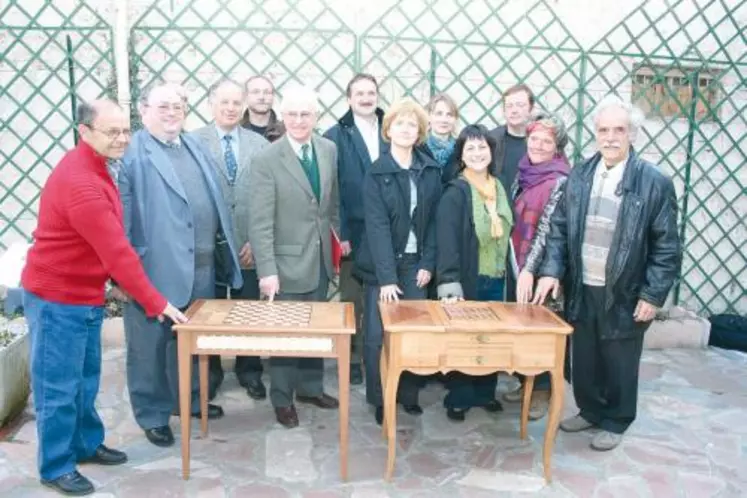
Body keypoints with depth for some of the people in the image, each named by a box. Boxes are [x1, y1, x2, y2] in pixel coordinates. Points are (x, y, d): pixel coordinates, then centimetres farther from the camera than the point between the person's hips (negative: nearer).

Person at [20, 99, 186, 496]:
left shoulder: (92, 168, 7)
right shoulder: (79, 182, -26)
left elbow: (109, 247, 12)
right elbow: (117, 251, -27)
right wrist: (156, 303, -23)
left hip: (85, 294, 10)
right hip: (57, 299, -10)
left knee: (86, 380, 20)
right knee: (58, 387, 4)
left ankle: (87, 444, 35)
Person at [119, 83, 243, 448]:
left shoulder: (195, 147, 15)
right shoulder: (133, 153, -8)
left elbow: (215, 199, 18)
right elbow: (122, 214, -12)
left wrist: (229, 245, 16)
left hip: (202, 264, 7)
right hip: (157, 267, -7)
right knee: (152, 343, 6)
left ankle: (188, 400, 37)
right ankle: (153, 415, 22)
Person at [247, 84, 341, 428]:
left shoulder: (329, 150, 2)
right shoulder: (266, 160, -15)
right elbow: (260, 223, -18)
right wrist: (267, 270, -23)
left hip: (321, 260, 5)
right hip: (287, 263, -5)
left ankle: (310, 387, 36)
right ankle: (282, 400, 27)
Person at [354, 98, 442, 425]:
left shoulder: (431, 171, 3)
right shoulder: (376, 173, -8)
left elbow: (434, 219, 5)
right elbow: (377, 226, -14)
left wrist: (428, 263, -3)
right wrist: (387, 277, -19)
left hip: (415, 263, 3)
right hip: (383, 264, -3)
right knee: (378, 334, 1)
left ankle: (408, 394, 22)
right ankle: (379, 399, 17)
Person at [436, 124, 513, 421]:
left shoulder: (499, 188, 8)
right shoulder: (455, 192, -12)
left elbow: (505, 234, 14)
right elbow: (447, 241, -19)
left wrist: (508, 274, 11)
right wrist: (450, 284, -26)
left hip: (496, 280, 6)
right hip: (467, 280, -6)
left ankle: (485, 392, 31)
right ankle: (458, 399, 21)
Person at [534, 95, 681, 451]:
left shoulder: (655, 182, -9)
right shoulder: (579, 175, 3)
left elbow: (666, 246, -8)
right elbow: (559, 227, 5)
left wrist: (653, 295, -12)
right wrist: (551, 270, -6)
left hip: (625, 294, -3)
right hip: (581, 290, 4)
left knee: (619, 364, 12)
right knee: (584, 359, 17)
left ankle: (615, 422, 32)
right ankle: (589, 411, 38)